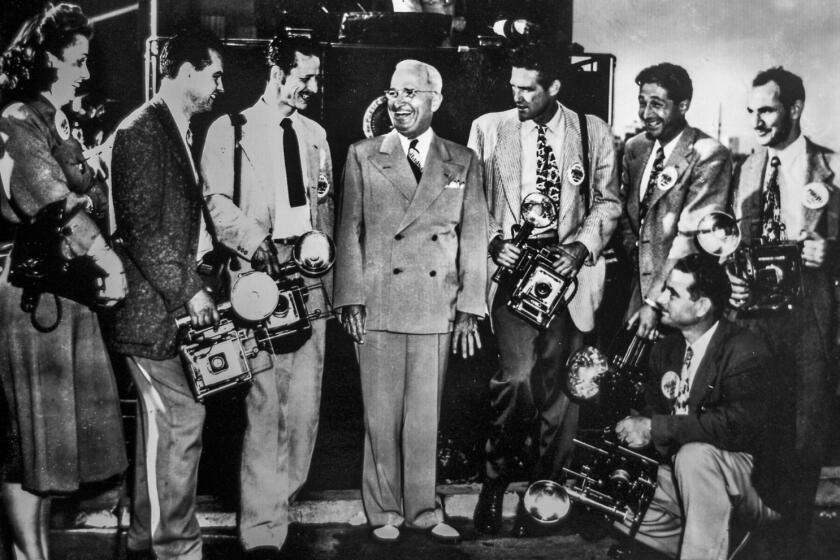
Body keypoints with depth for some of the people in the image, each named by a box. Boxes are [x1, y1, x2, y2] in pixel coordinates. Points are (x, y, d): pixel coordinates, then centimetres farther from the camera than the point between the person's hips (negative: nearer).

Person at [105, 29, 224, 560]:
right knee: (182, 420, -6)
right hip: (155, 307, -9)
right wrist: (189, 292, -17)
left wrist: (196, 285, 12)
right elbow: (140, 227, -18)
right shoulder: (142, 130, -12)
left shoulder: (179, 130, 17)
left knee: (160, 422, 15)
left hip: (174, 303, 9)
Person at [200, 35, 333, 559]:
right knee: (265, 401, -9)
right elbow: (217, 200, -7)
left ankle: (281, 501, 22)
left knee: (305, 399, 5)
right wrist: (256, 241, -18)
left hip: (308, 277, 6)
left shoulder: (315, 134, 19)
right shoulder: (231, 130, 2)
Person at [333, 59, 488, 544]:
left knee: (426, 415, 7)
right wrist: (352, 300, -4)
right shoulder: (363, 157, 6)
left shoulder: (463, 162, 9)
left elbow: (474, 237, 6)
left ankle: (424, 509, 21)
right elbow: (350, 231, 4)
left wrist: (470, 308, 1)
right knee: (382, 415, 5)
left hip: (437, 310, 1)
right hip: (379, 305, 0)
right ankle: (385, 512, 19)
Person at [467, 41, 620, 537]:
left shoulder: (594, 133, 7)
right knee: (518, 375, -16)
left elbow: (608, 201, 11)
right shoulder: (488, 128, 6)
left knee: (559, 381, 2)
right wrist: (493, 240, -7)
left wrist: (582, 246, -5)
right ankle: (495, 484, 4)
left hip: (570, 266, 2)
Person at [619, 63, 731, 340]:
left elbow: (691, 236, -20)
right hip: (640, 284, 6)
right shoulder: (635, 147, 6)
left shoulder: (709, 156, -15)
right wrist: (635, 254, 3)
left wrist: (654, 301, -22)